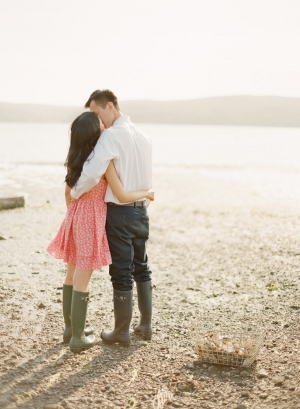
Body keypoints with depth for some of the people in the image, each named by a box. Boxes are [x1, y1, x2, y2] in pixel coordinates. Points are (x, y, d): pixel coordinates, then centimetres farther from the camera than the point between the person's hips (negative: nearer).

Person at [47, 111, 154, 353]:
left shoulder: (75, 159, 6)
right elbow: (122, 196, -15)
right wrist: (147, 193, 2)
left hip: (75, 218, 7)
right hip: (91, 221, -7)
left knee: (72, 276, 16)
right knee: (82, 280, -1)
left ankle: (70, 328, 28)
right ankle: (78, 338, 8)